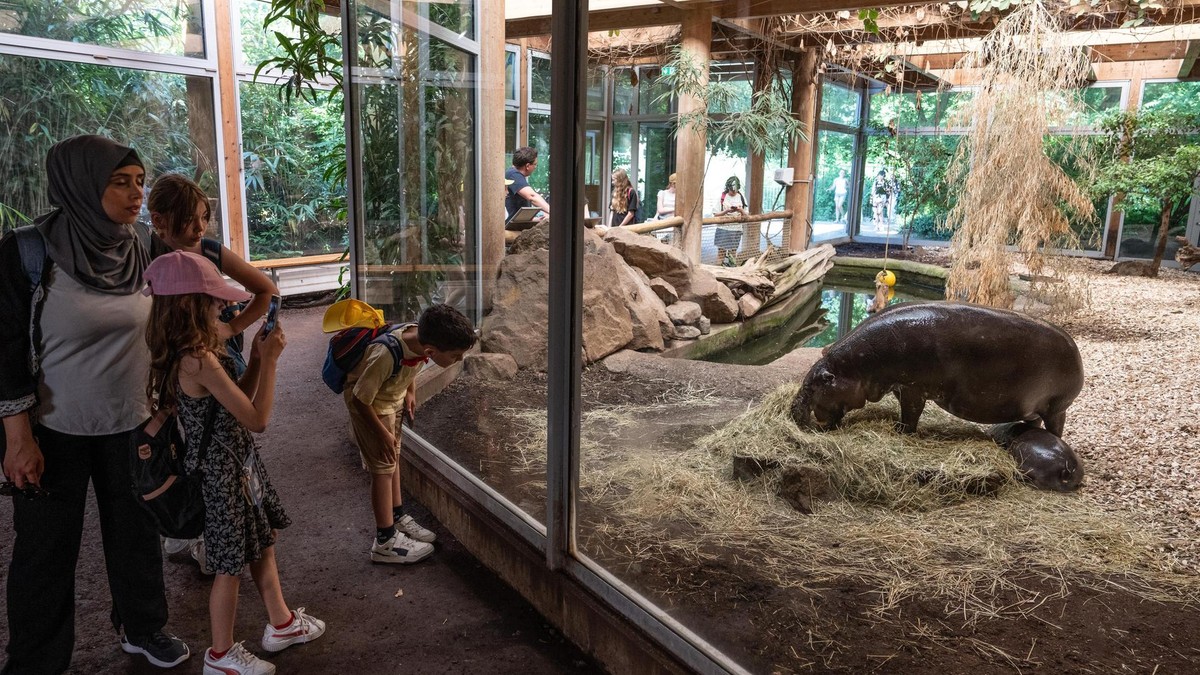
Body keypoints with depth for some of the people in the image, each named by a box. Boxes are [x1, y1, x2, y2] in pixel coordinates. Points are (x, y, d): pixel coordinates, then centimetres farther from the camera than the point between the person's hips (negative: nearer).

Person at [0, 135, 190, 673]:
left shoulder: (139, 249, -1)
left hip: (131, 424, 4)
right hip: (56, 430, -3)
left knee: (136, 531, 14)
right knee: (47, 547, 10)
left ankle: (142, 628, 35)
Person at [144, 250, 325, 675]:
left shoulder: (192, 354, 1)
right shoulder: (200, 360, -28)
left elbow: (237, 402, 9)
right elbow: (257, 419, -24)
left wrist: (256, 358, 1)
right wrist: (269, 361, -18)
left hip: (237, 463, 9)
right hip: (223, 470, -9)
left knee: (263, 543, 21)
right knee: (232, 565, 7)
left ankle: (281, 624, 38)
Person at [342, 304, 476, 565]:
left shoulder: (420, 335, -22)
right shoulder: (386, 355, -42)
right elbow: (360, 399, -28)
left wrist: (410, 391, 0)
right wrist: (382, 433, -18)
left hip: (394, 396, 7)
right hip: (368, 403, -7)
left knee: (393, 458, 19)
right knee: (383, 467, -3)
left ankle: (397, 518, 36)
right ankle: (386, 542, 7)